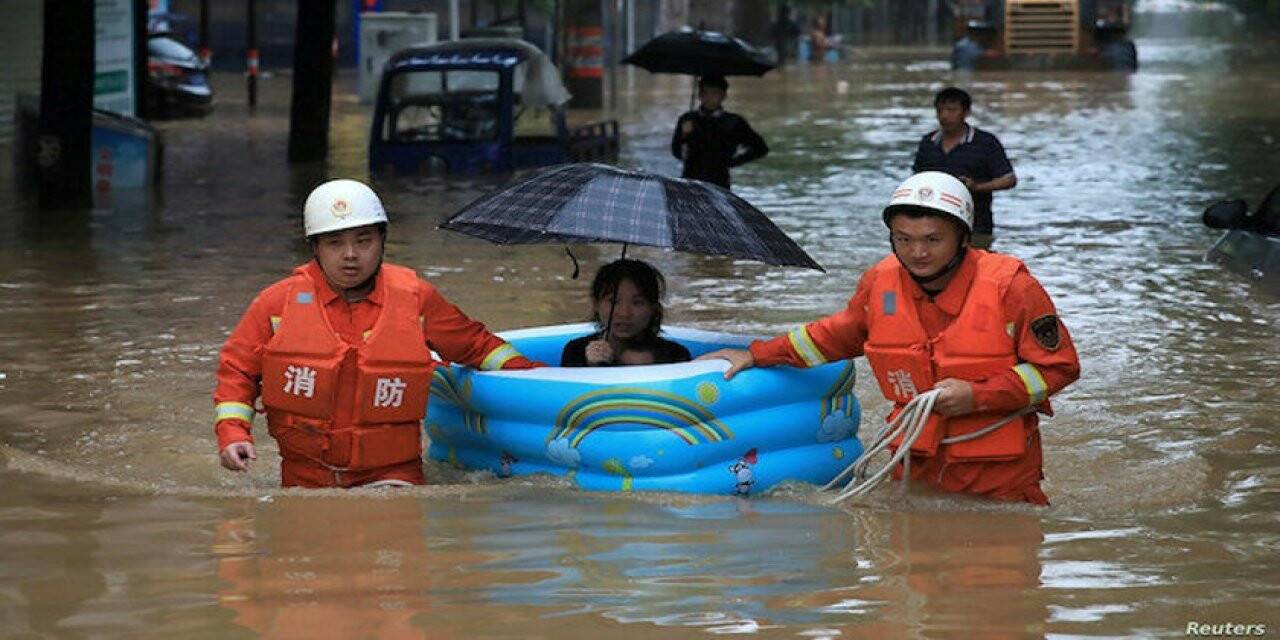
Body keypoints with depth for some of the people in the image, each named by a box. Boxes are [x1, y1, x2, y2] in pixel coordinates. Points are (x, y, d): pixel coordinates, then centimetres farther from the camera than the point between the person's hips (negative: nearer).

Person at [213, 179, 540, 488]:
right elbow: (237, 368, 10)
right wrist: (232, 432, -3)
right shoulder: (280, 302, 1)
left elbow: (475, 344, 18)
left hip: (389, 472, -1)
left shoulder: (416, 299, 4)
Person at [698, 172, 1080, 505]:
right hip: (918, 464, 4)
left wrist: (978, 396, -21)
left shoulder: (1009, 287, -17)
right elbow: (838, 335, 18)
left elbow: (1059, 366, -11)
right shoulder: (880, 283, -3)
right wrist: (757, 356, 16)